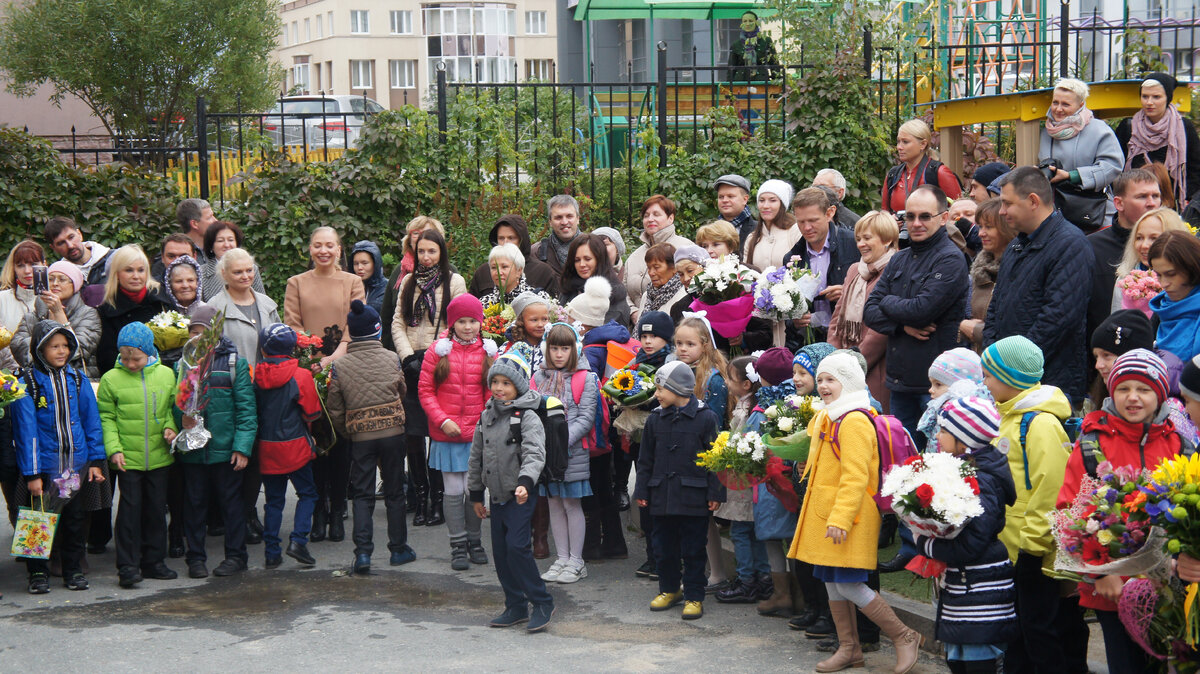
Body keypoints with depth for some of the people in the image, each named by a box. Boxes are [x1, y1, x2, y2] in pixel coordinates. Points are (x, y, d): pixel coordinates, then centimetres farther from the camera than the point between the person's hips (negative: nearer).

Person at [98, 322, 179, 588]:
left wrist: (170, 427, -4)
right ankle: (128, 566, 3)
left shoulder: (166, 375, 3)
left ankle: (154, 561, 21)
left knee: (157, 509, 11)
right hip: (128, 458, -3)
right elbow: (106, 418, -1)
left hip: (159, 455, 3)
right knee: (130, 509, -3)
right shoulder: (111, 379, -4)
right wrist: (114, 448, -10)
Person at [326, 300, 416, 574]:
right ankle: (398, 549, 18)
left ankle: (363, 552, -5)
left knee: (362, 495, 6)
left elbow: (334, 408, 0)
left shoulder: (339, 366, -6)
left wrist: (346, 431, 16)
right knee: (394, 492, 12)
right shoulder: (392, 359, -5)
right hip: (393, 431, 0)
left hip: (360, 436, 0)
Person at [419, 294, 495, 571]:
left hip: (478, 433, 1)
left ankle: (474, 541, 20)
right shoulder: (438, 351, 1)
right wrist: (442, 420, -8)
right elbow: (425, 389, 2)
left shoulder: (488, 352, 4)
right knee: (453, 490, 2)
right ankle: (458, 545, 13)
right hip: (447, 434, 0)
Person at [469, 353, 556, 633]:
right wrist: (476, 494, 21)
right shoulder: (487, 416, 11)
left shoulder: (527, 417, -10)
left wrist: (525, 482, -40)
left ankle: (542, 603, -4)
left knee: (517, 545, -16)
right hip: (497, 495, 7)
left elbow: (534, 454, -23)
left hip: (521, 495, -7)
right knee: (500, 550, 8)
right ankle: (516, 607, 19)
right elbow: (476, 457, 19)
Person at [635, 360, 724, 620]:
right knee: (664, 547, 11)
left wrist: (715, 493, -7)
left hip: (694, 498, -5)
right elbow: (646, 459, 13)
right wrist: (642, 490, 9)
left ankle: (694, 596, 11)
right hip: (662, 496, 5)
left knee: (693, 550, 1)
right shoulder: (655, 419, 8)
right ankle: (669, 590, 28)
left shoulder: (706, 417, -6)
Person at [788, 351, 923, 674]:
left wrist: (840, 518, -26)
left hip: (849, 517, -10)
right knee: (831, 583, 12)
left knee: (848, 585, -11)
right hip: (824, 514, 10)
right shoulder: (827, 419, 16)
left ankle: (905, 637, 2)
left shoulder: (854, 421, -15)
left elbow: (855, 476, -22)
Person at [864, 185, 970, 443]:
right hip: (900, 381, 8)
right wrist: (902, 325, -10)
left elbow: (922, 309, -21)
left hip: (934, 382, -8)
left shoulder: (950, 260, -10)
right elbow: (870, 312, 8)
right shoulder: (899, 260, 14)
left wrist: (887, 302, -2)